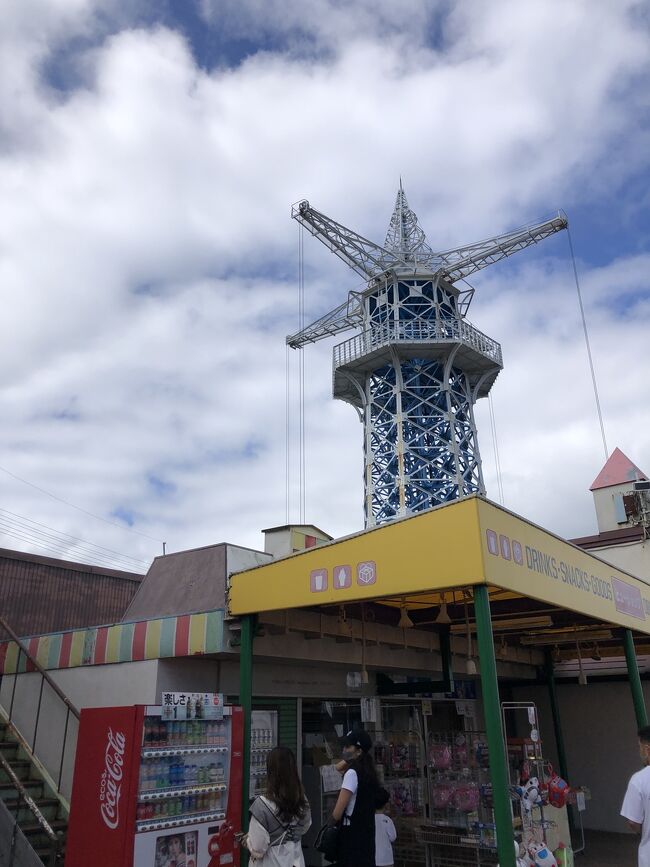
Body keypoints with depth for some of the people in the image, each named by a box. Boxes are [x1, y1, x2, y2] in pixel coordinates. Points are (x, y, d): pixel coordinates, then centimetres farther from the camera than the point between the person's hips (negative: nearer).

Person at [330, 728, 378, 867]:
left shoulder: (352, 773, -14)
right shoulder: (367, 771, 11)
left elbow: (339, 808, -16)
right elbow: (338, 767, 27)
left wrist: (331, 825, 0)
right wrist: (347, 760, 11)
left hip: (352, 831, -9)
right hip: (365, 830, 9)